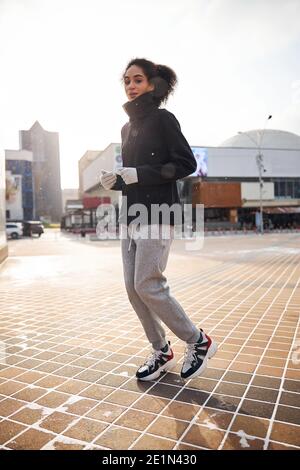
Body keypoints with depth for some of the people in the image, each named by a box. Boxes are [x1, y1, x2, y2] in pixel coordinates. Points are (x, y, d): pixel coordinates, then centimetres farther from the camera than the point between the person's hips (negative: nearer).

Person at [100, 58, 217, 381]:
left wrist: (140, 174, -16)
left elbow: (187, 163, -10)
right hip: (131, 214, 8)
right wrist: (114, 180, 1)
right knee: (133, 288, 4)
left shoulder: (163, 119, -2)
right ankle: (162, 352, 22)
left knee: (147, 285, -12)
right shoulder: (128, 127, 19)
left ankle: (198, 342, 11)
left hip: (157, 214, -8)